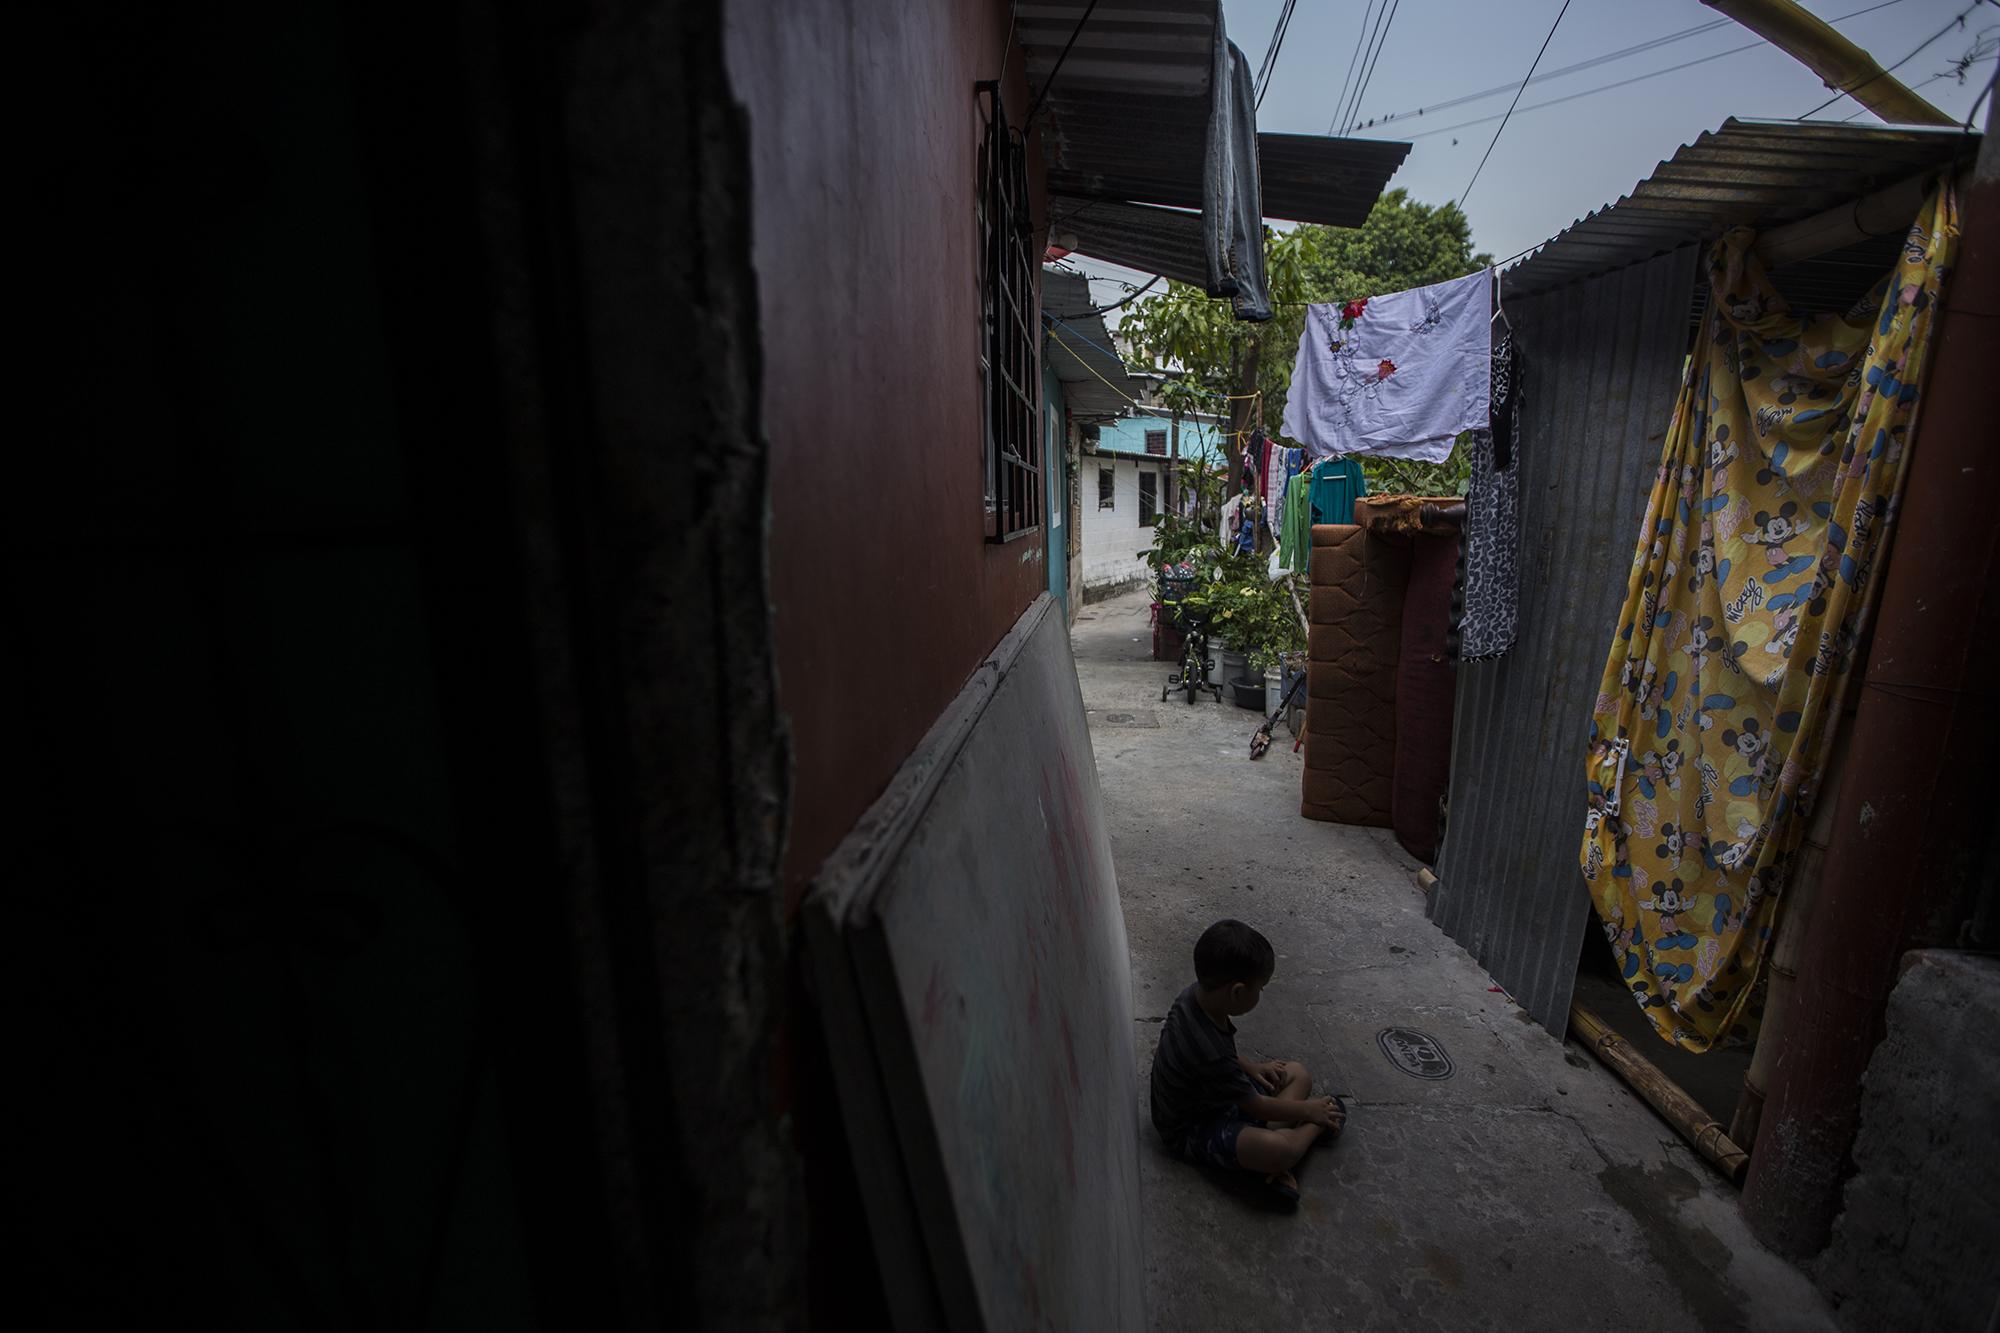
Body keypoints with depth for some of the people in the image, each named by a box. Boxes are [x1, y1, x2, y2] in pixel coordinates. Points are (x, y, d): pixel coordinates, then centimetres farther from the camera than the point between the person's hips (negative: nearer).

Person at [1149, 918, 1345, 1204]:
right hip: (1191, 1130, -10)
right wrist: (1309, 1110, -6)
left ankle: (1273, 1163, -8)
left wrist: (1248, 1066, 3)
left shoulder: (1196, 995, -13)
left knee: (1298, 1073, 9)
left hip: (1214, 1092, 10)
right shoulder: (1209, 1053, -37)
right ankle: (1316, 1127, 0)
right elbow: (1255, 1107, -20)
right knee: (1279, 1150, -34)